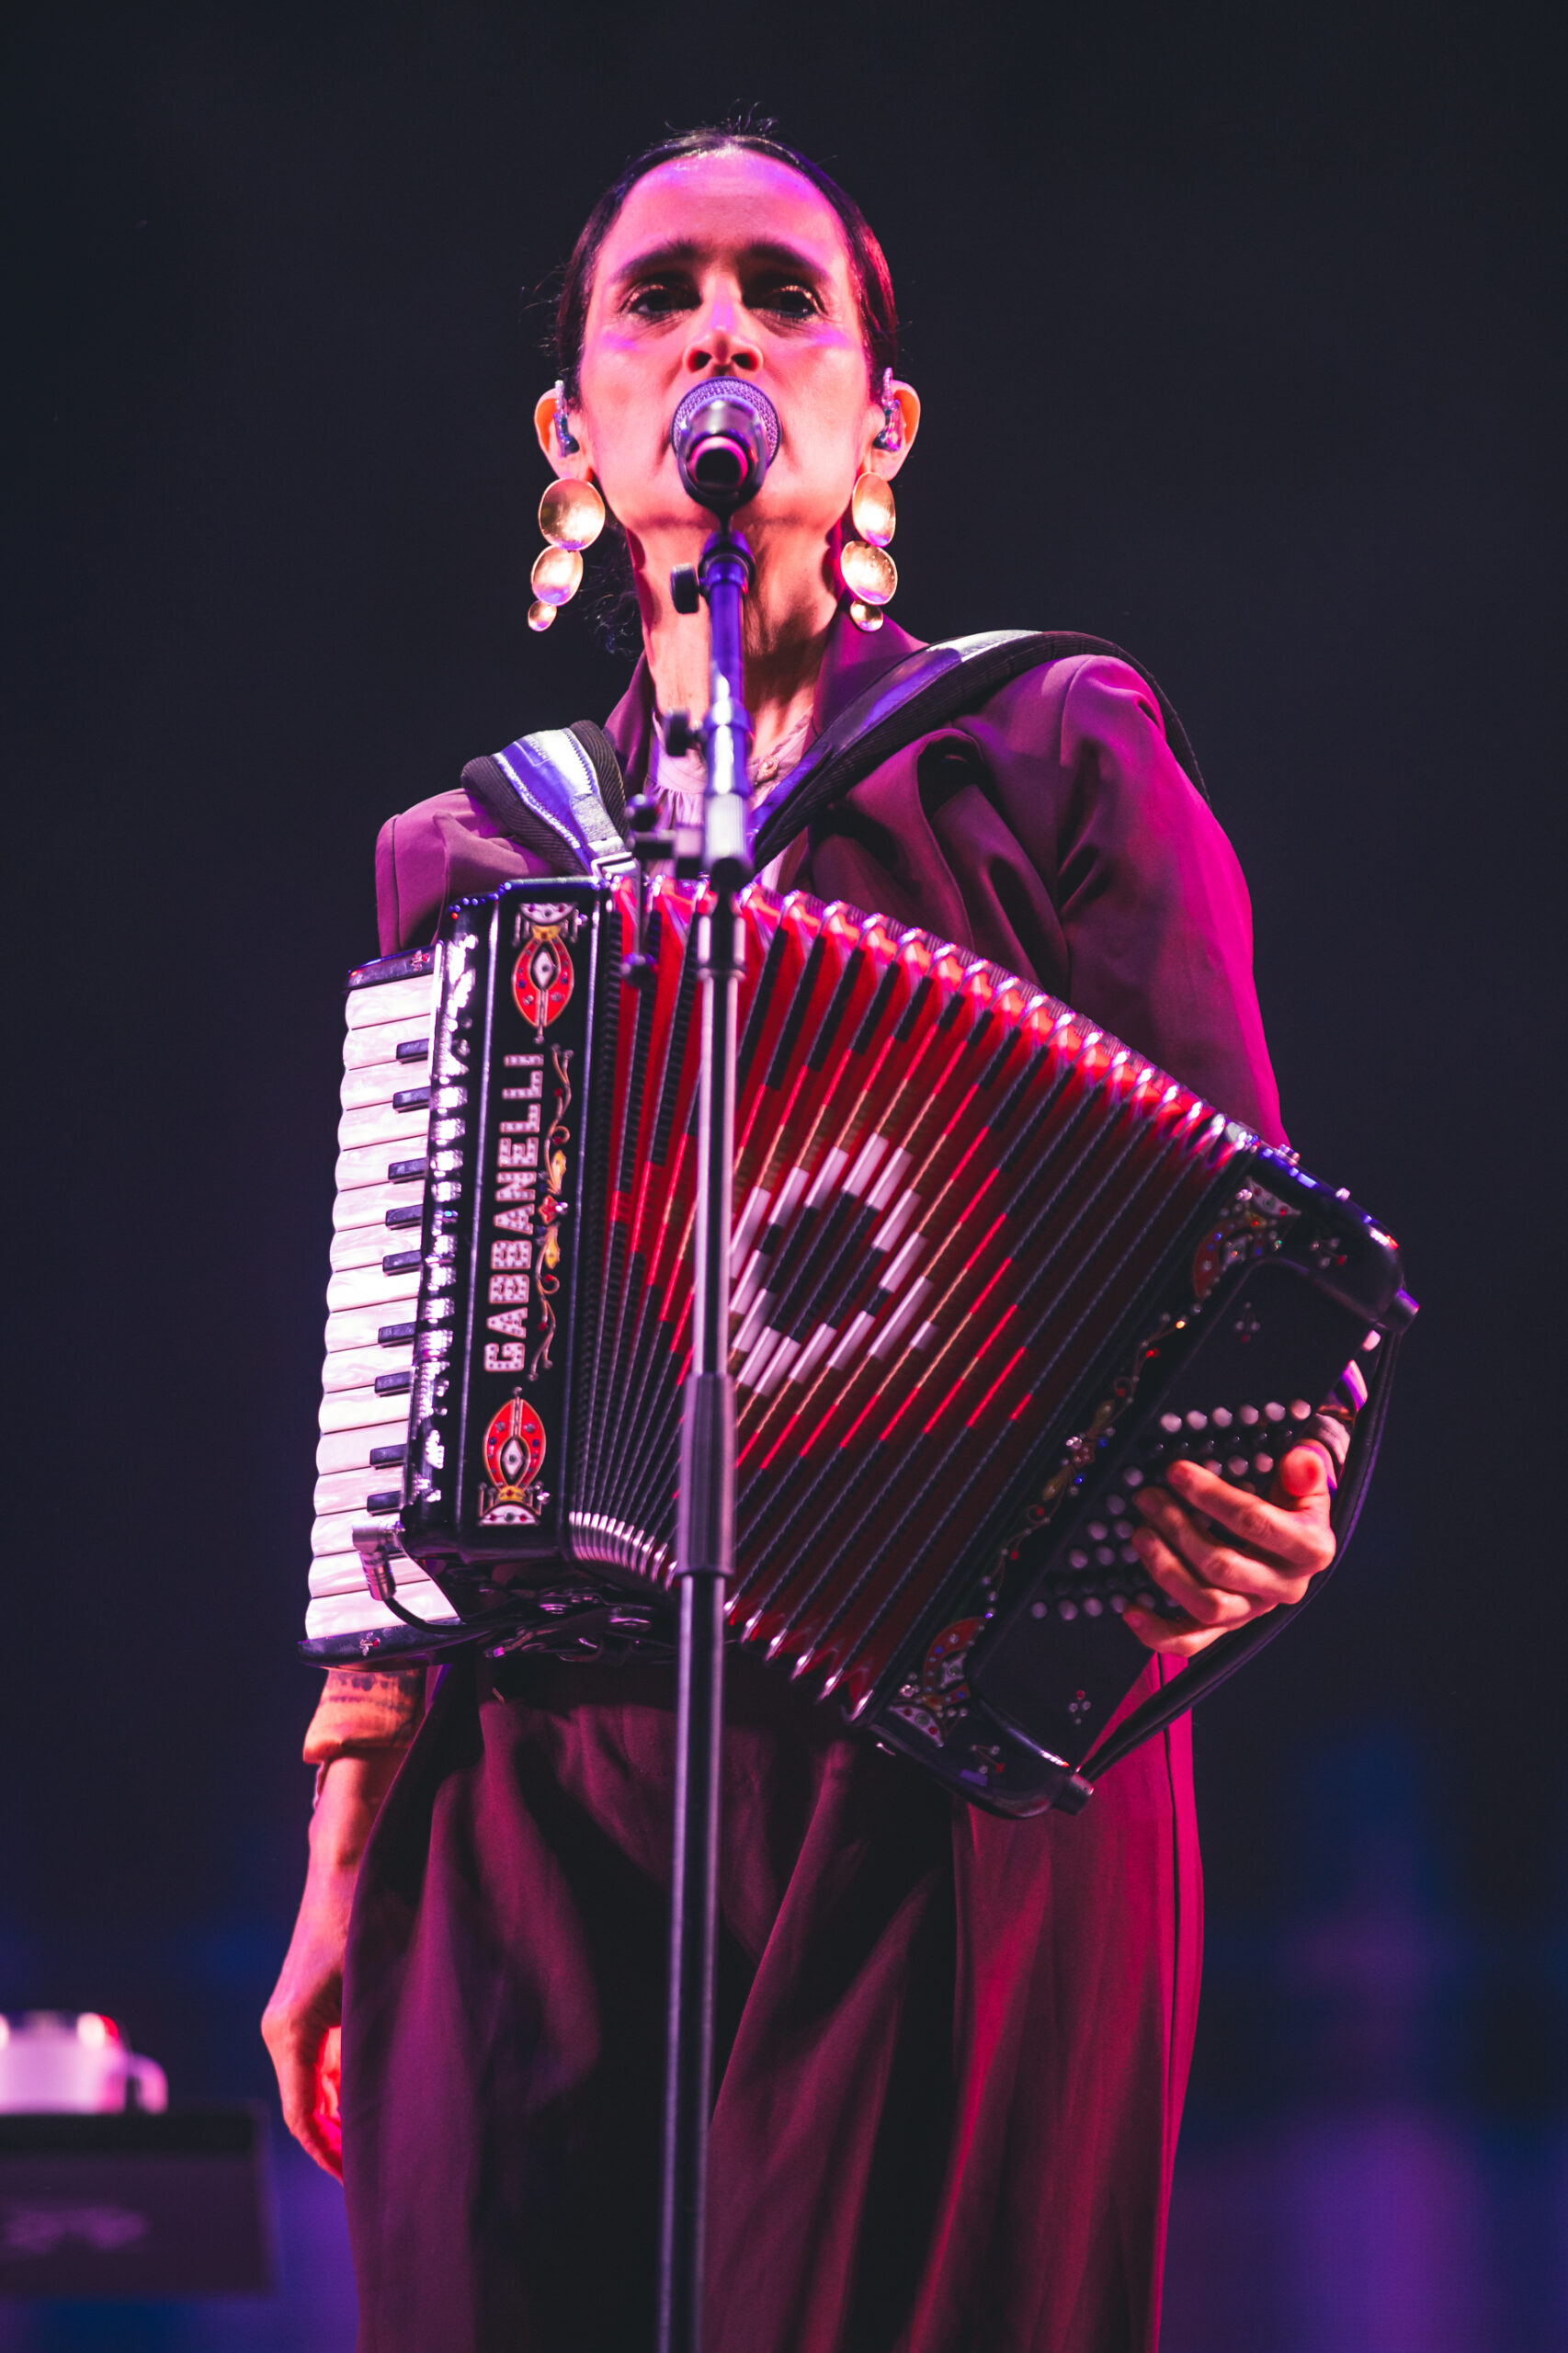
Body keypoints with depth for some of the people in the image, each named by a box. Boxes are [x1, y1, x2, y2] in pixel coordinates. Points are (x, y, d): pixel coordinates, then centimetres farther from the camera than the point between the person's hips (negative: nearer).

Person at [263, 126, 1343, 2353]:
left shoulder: (1056, 762, 8)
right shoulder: (464, 864, 17)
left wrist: (1251, 1508, -21)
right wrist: (345, 1857, 12)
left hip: (968, 1787, -3)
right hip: (534, 1813, 3)